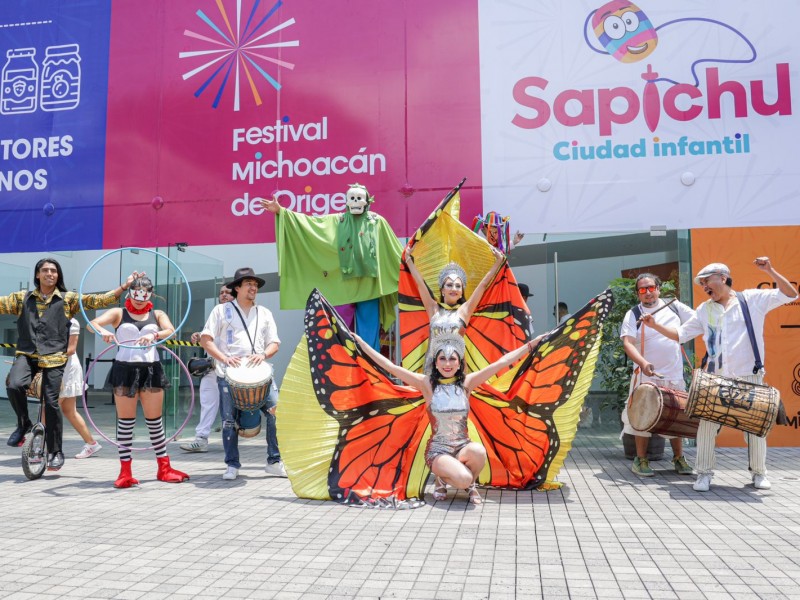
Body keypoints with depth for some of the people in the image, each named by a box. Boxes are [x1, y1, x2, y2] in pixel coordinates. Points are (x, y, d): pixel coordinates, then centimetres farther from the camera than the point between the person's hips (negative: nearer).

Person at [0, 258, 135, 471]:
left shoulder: (68, 299, 7)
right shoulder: (22, 298, 13)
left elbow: (97, 300, 0)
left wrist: (124, 286, -9)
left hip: (54, 358, -1)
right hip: (27, 355, 1)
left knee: (51, 403, -4)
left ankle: (55, 452, 12)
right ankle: (23, 424, 4)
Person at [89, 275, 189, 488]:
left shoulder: (158, 315, 13)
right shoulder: (118, 313, 11)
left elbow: (170, 330, -7)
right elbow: (92, 323, -4)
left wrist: (154, 335, -28)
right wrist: (102, 331, -27)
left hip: (151, 369, 1)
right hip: (125, 369, -1)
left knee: (155, 421, 6)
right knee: (125, 422, 2)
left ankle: (164, 468, 15)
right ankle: (125, 472, 10)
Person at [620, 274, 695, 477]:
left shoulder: (674, 307, 5)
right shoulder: (633, 314, -4)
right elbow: (628, 343, -15)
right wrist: (643, 363, -31)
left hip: (675, 376, 3)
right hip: (646, 376, -3)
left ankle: (678, 458, 29)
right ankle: (641, 460, 16)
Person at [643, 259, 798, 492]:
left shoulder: (752, 298, 1)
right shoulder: (704, 310, 11)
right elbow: (680, 334, 13)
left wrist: (770, 271, -13)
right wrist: (655, 325, 0)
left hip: (749, 377, -2)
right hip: (715, 378, 2)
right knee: (706, 425, -4)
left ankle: (759, 473, 24)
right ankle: (704, 474, 7)